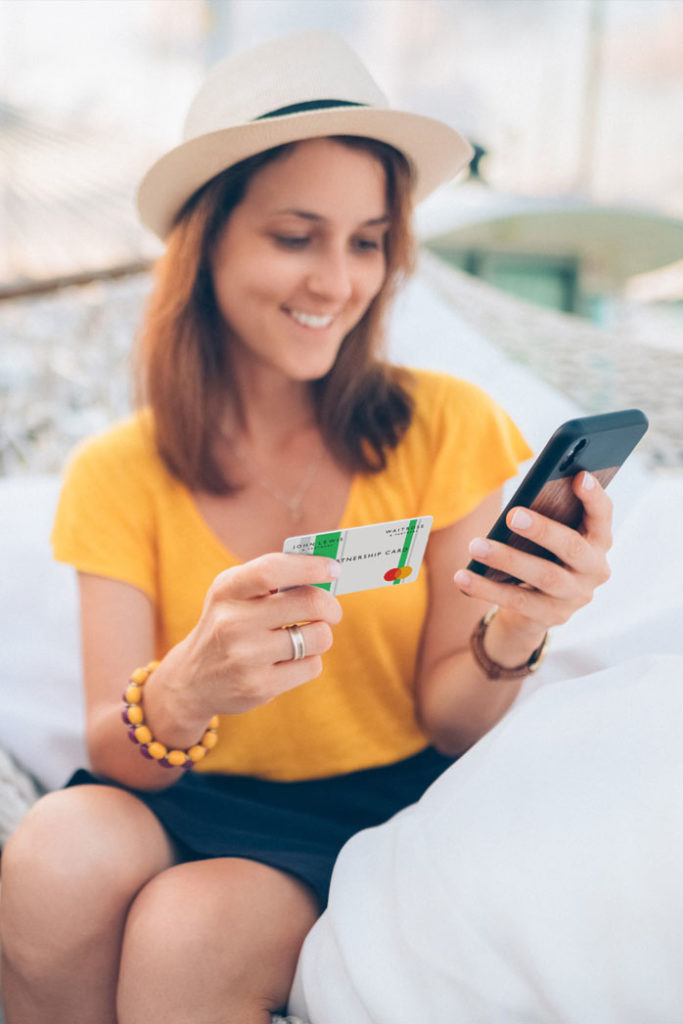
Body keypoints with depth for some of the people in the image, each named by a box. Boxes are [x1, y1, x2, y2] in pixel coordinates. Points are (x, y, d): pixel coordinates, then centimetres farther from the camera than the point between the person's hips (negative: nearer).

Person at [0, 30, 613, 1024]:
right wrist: (187, 691, -34)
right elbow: (112, 747, -10)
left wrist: (508, 641, -27)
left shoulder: (448, 427, -5)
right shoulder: (117, 475, -2)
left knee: (187, 934, -31)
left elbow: (448, 720, -4)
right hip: (190, 803, 2)